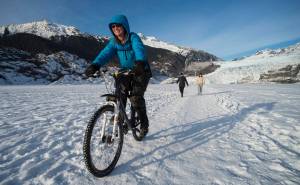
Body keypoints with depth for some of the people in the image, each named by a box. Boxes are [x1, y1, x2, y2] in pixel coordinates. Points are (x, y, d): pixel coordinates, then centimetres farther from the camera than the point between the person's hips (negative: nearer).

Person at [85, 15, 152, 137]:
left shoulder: (133, 37, -14)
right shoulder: (114, 42, 0)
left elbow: (139, 49, -35)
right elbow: (105, 53, -17)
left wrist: (140, 63, -57)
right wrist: (95, 65, -36)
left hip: (140, 72, -4)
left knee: (135, 97, -20)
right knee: (119, 96, -10)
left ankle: (144, 123, 2)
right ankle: (119, 122, 12)